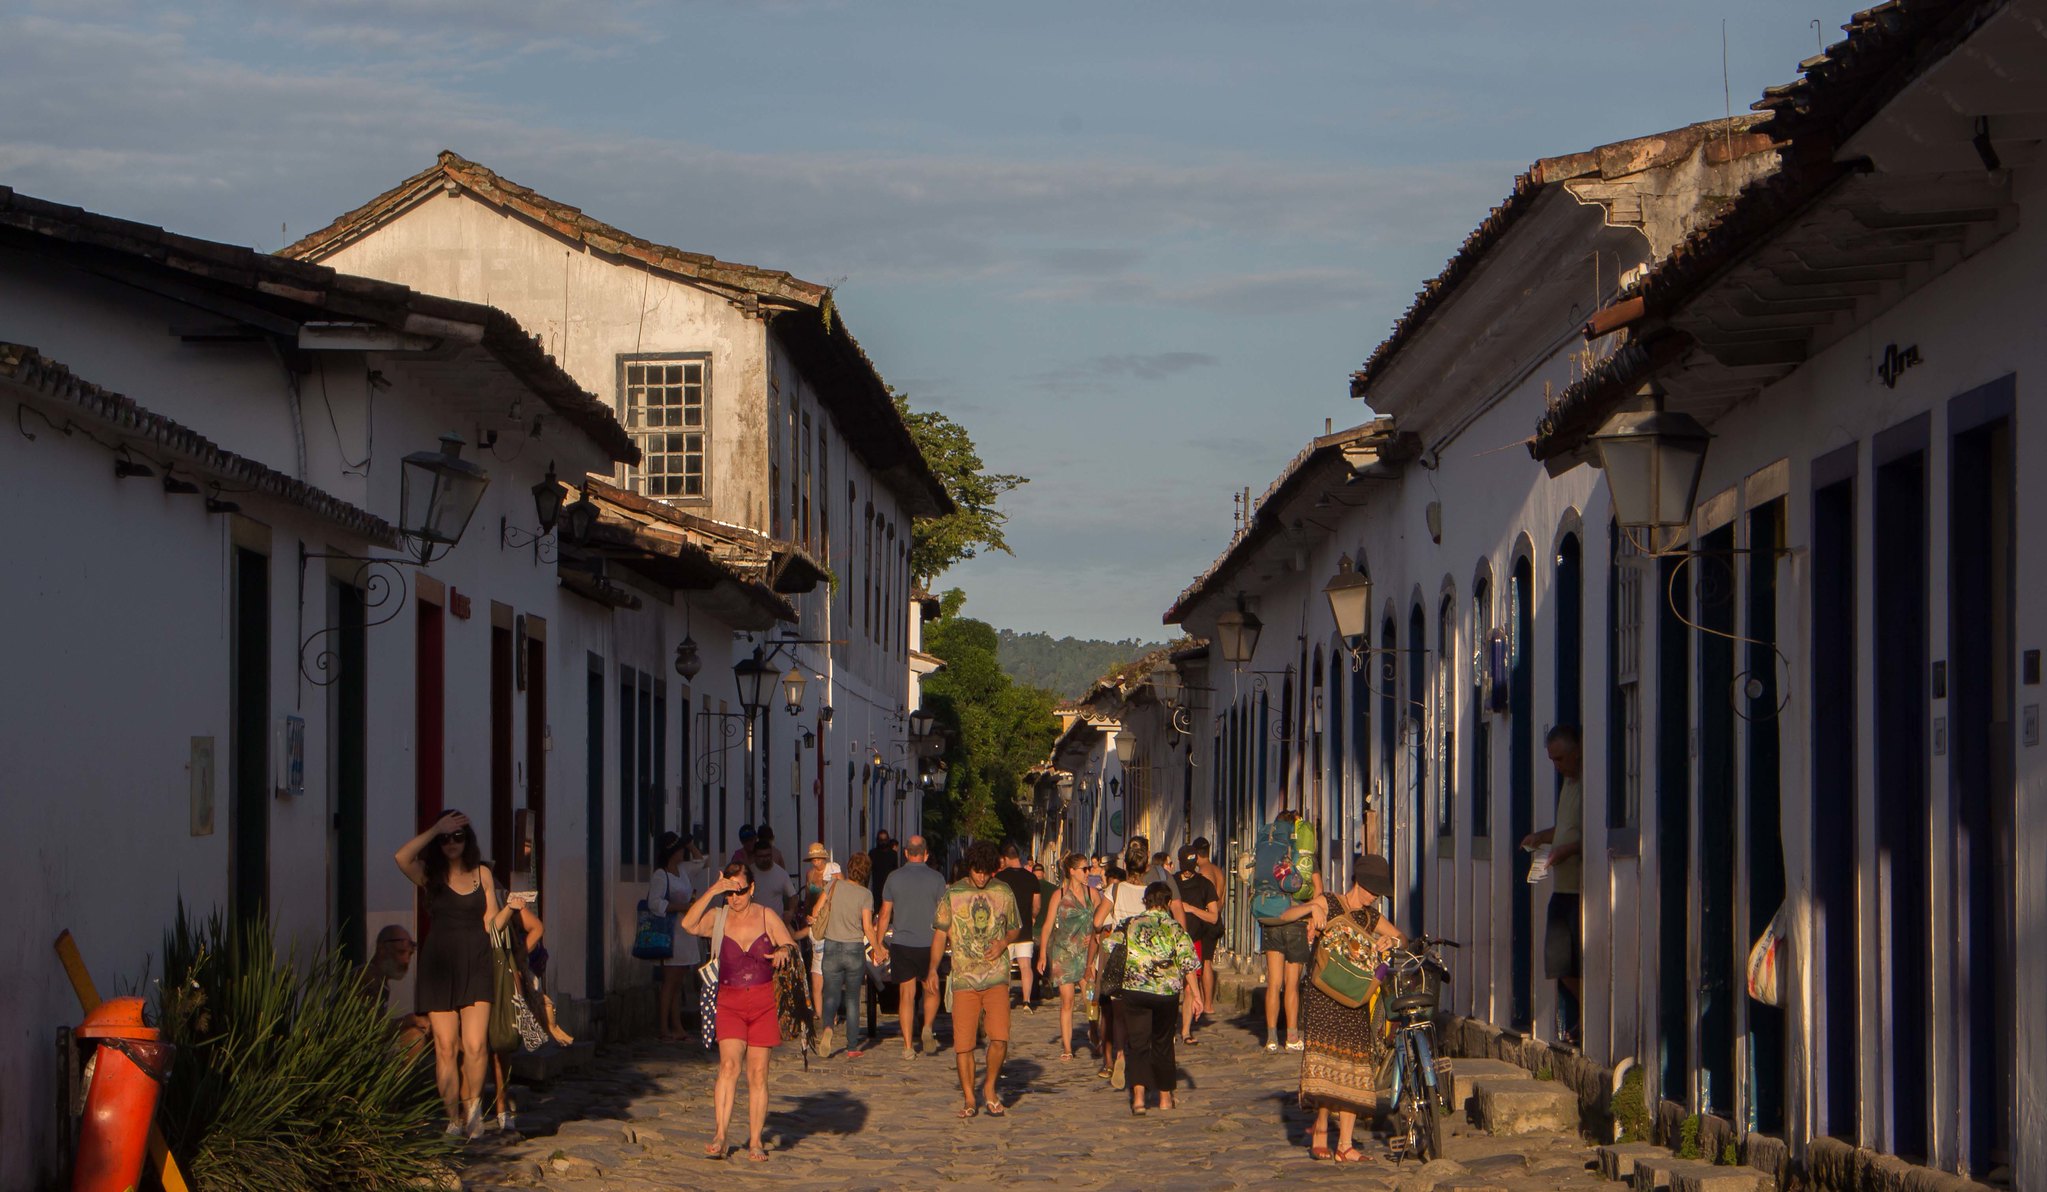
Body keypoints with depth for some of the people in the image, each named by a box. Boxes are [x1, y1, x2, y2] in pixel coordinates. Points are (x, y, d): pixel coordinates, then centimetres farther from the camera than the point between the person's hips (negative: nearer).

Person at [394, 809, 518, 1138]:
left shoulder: (482, 874, 12)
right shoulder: (430, 874, 6)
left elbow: (491, 923, 12)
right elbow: (401, 857, -16)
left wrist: (512, 905, -6)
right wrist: (435, 829, -11)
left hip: (475, 965, 1)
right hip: (439, 965, -1)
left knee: (474, 1045, -12)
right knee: (446, 1047, -3)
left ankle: (473, 1105, 10)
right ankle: (454, 1118, 6)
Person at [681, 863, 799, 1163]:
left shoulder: (767, 917, 3)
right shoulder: (718, 918, 1)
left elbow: (791, 946, 2)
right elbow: (689, 924, -16)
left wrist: (784, 951, -22)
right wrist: (711, 892, -24)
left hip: (763, 1002, 1)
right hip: (730, 1003, -1)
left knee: (758, 1074, 1)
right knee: (729, 1065, -19)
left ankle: (755, 1141, 7)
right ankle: (720, 1136, -22)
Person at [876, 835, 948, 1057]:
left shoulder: (894, 878, 1)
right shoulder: (936, 878, -3)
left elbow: (885, 914, 4)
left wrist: (879, 943, 12)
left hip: (901, 943, 1)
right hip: (929, 944, -1)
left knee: (906, 994, 4)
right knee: (931, 990, 18)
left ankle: (908, 1046, 1)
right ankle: (928, 1027, -5)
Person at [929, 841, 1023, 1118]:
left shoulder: (1003, 893, 7)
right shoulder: (953, 895, 4)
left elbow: (1016, 928, 19)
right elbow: (940, 933, 7)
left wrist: (1004, 942, -3)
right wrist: (933, 969, -4)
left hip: (996, 977, 0)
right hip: (964, 978, 0)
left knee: (999, 1038, -12)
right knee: (963, 1043, -1)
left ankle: (990, 1089, 10)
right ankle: (970, 1100, 12)